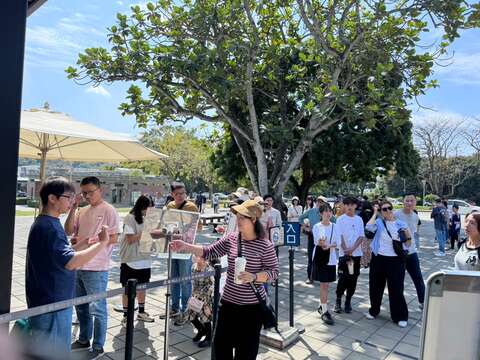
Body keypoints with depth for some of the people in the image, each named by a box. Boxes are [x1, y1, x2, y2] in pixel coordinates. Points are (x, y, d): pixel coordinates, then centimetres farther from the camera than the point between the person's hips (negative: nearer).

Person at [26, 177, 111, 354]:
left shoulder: (49, 223, 9)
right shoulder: (47, 227, -24)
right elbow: (70, 262, -34)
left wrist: (88, 244, 8)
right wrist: (102, 243, -27)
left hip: (56, 303, 10)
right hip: (50, 306, -10)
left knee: (59, 352, 22)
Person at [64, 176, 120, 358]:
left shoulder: (108, 210, -10)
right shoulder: (82, 211, 10)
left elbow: (113, 238, -14)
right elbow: (68, 231, 4)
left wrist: (87, 241, -14)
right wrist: (73, 209, -5)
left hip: (96, 268, -7)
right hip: (78, 266, 7)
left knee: (97, 308, 4)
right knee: (81, 306, 20)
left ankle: (98, 346, 19)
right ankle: (84, 340, 37)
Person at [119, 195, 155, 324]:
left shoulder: (146, 218, 8)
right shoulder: (130, 218, -12)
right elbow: (130, 239, -18)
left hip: (144, 259, 7)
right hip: (130, 260, -6)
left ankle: (141, 312, 32)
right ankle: (126, 315, 20)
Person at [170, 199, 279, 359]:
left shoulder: (265, 245, -14)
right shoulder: (231, 240, -2)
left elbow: (274, 272, -10)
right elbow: (208, 252, -3)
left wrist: (254, 277, -26)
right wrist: (185, 246, -15)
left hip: (252, 305, -4)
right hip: (228, 301, 4)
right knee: (220, 345, 16)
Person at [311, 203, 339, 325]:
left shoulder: (335, 227, 4)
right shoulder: (317, 227, -6)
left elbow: (337, 242, 0)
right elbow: (316, 242, -14)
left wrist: (329, 246, -20)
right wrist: (320, 242, -38)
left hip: (331, 258, 3)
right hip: (319, 257, -3)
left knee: (325, 284, 11)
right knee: (324, 284, -4)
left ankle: (322, 306, 30)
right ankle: (325, 311, 3)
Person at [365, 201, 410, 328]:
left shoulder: (401, 224, 1)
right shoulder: (379, 222, -2)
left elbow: (408, 244, 9)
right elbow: (369, 227, -26)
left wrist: (407, 234, -12)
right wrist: (375, 213, -14)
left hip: (395, 260, -1)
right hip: (378, 259, 1)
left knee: (396, 288, 2)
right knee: (376, 286, 13)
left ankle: (400, 316, 19)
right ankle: (374, 310, 34)